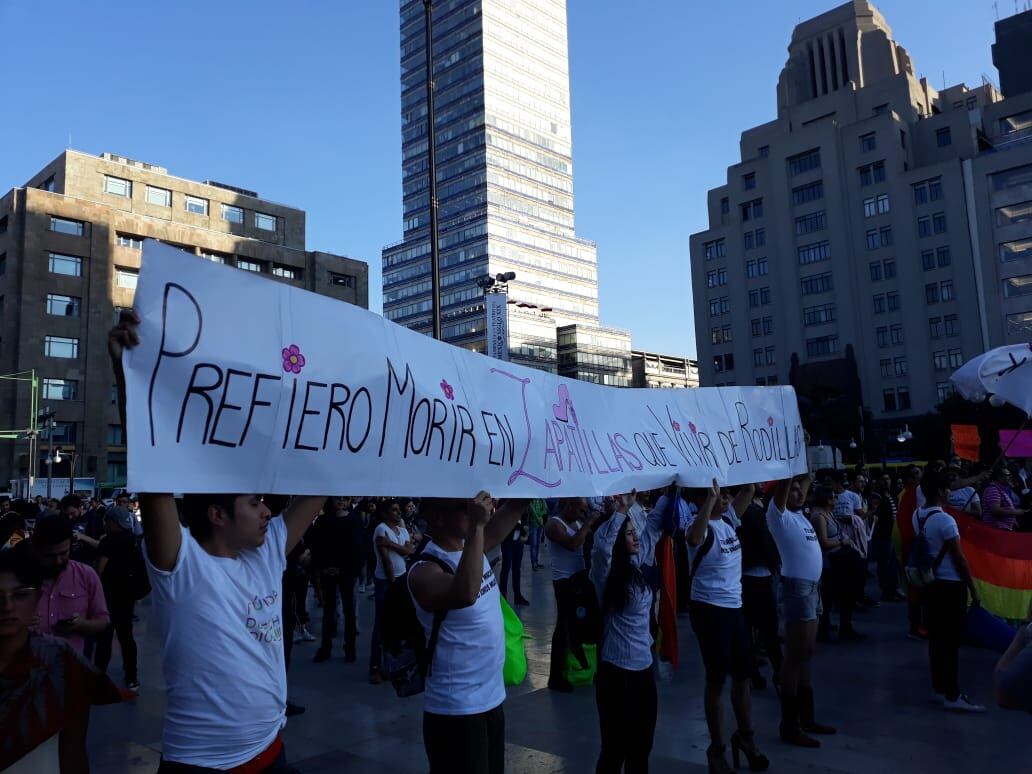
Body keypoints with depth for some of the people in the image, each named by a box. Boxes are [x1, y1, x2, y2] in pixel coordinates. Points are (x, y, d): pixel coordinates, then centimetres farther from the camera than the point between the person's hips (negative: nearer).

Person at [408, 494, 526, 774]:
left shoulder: (473, 546, 2)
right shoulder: (425, 570, -22)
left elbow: (515, 508, 2)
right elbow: (465, 594, -43)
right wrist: (476, 527, -40)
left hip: (493, 698, 8)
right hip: (456, 710, -8)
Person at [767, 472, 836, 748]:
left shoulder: (799, 515, 13)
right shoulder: (779, 515, -10)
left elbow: (805, 482, 24)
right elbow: (781, 488, -26)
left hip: (812, 587, 9)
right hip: (798, 587, -9)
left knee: (806, 655, 15)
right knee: (794, 657, -4)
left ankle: (806, 716, 26)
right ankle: (789, 725, 3)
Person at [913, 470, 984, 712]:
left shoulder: (917, 515, 4)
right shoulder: (945, 520, -19)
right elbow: (959, 558, -15)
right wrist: (973, 589, -8)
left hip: (930, 582, 8)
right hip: (950, 585, -8)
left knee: (936, 637, 14)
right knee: (951, 640, -2)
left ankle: (939, 686, 23)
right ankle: (952, 696, 4)